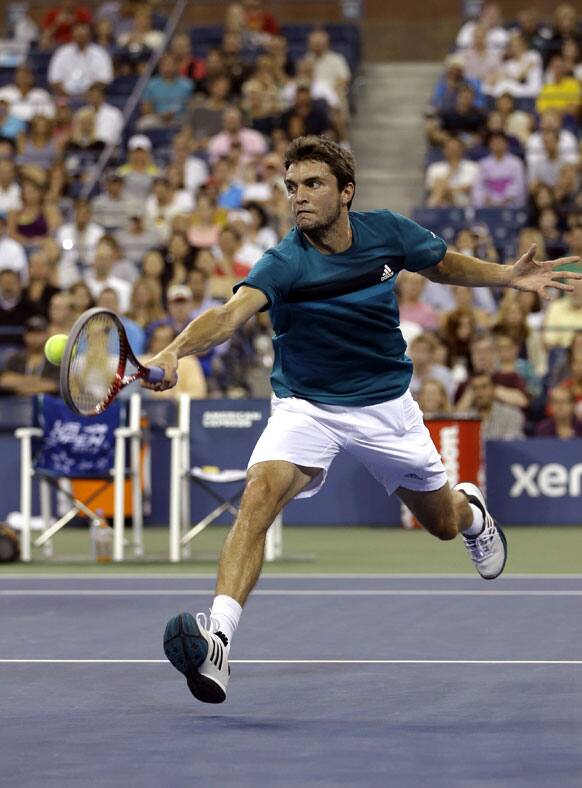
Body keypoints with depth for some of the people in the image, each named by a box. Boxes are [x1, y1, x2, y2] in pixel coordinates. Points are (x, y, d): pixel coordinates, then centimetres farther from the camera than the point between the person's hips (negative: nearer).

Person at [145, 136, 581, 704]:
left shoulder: (387, 232, -12)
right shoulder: (283, 265, -24)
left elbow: (442, 265, 11)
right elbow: (231, 313, -43)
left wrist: (508, 276, -3)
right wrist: (175, 352, -62)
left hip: (385, 406, 3)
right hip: (305, 407, -3)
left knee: (441, 523, 19)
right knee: (260, 492, -31)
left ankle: (471, 511, 59)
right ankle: (218, 640, -40)